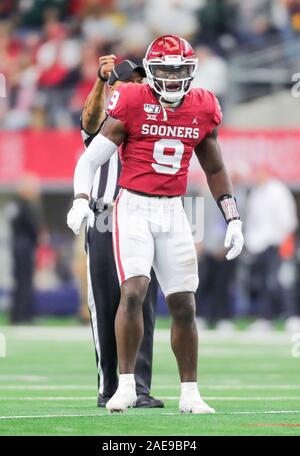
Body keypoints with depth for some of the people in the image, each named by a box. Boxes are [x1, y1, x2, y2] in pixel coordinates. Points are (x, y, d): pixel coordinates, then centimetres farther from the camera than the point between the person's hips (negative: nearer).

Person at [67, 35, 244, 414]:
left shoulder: (203, 111, 6)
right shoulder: (132, 105, -7)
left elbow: (215, 170, 19)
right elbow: (91, 158, -6)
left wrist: (232, 219, 15)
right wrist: (81, 198, -22)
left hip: (172, 212, 4)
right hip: (134, 208, -4)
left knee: (183, 304, 4)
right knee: (133, 291, -19)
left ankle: (189, 393, 14)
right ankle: (126, 385, -11)